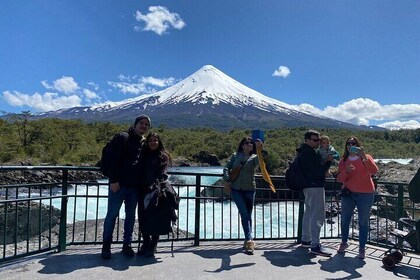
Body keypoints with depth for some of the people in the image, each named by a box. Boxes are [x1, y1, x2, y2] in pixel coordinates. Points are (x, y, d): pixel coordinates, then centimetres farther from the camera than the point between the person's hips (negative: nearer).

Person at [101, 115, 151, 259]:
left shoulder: (144, 143, 15)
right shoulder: (122, 138, -2)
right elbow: (113, 159, -9)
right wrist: (114, 180, -16)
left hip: (135, 186, 5)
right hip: (119, 184, -5)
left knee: (131, 215, 11)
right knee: (112, 214, 1)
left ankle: (127, 244, 22)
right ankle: (106, 245, 15)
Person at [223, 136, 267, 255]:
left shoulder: (254, 157, 4)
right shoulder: (235, 156, 8)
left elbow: (259, 161, -19)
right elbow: (227, 167, 6)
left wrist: (261, 150, -38)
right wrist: (227, 180, -8)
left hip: (249, 189, 1)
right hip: (236, 189, -1)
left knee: (248, 215, 9)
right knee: (244, 214, -9)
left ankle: (248, 240, 22)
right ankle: (249, 240, -9)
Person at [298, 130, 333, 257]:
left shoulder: (305, 151, 16)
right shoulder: (309, 152, -17)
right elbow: (319, 171, -19)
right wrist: (328, 161, -10)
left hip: (309, 186, 11)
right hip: (315, 187, -11)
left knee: (309, 213, 18)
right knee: (318, 216, -10)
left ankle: (306, 239, 28)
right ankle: (315, 245, -9)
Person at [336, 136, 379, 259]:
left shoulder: (366, 158, 0)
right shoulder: (343, 160, 6)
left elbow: (374, 171, -19)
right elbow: (339, 179, -1)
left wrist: (364, 157, -29)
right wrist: (346, 171, -21)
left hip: (365, 194, -2)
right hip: (348, 193, 3)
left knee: (363, 222, 3)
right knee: (344, 220, 10)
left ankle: (362, 248, 14)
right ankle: (344, 243, 28)